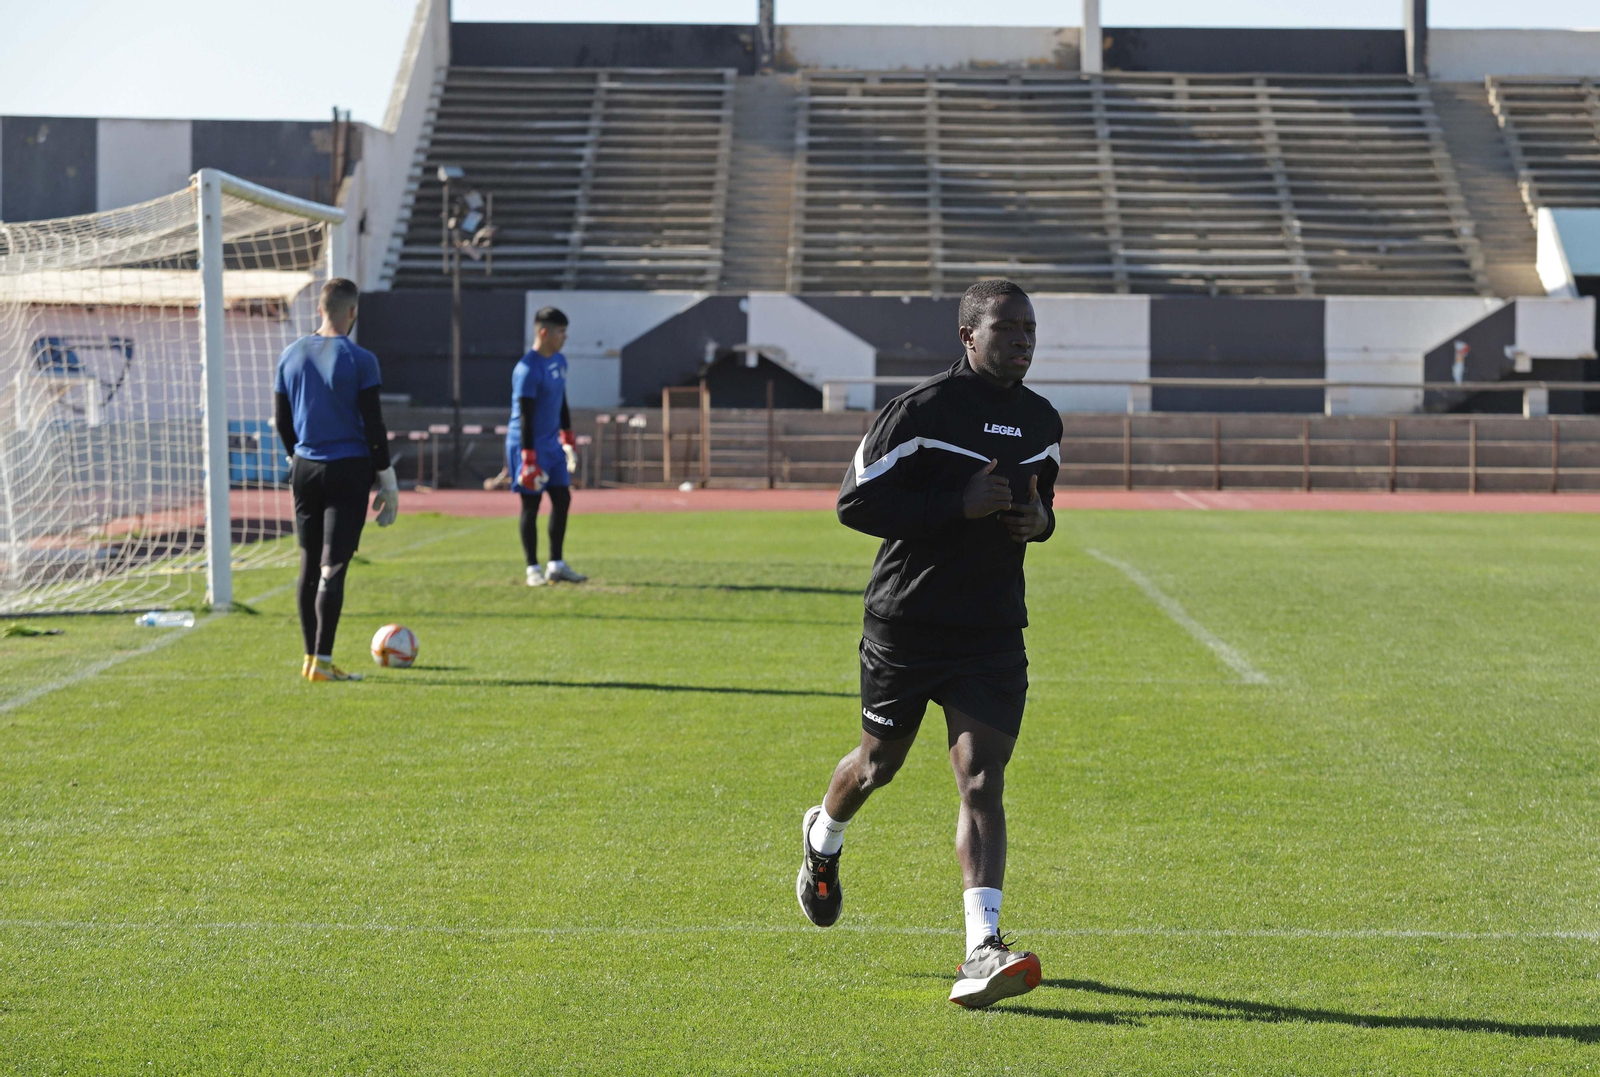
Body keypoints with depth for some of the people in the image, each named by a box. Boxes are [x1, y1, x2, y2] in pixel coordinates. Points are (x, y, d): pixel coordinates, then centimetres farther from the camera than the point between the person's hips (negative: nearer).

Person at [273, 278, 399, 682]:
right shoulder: (360, 360, -9)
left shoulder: (291, 355, 6)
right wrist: (387, 481, -2)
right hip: (349, 470, -5)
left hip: (305, 468, 5)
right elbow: (373, 425, -10)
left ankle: (311, 657, 18)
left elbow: (282, 422, 12)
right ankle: (322, 662, -8)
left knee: (310, 564, 13)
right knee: (333, 566, -5)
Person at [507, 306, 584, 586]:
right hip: (529, 444, -8)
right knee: (531, 504, -2)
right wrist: (529, 460, -22)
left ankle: (556, 565, 13)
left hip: (552, 443, 8)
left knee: (562, 498, 6)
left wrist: (568, 441, 22)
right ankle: (533, 569, 4)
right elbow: (525, 417, -20)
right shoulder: (527, 370, -18)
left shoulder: (559, 361, 9)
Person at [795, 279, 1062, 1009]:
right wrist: (958, 506, -23)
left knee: (983, 781, -11)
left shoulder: (1041, 422, 7)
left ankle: (981, 954, -18)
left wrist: (1041, 521, -1)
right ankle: (823, 840, 52)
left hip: (994, 633, 3)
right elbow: (855, 503, -14)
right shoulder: (921, 411, -13)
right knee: (878, 763, 16)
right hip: (905, 625, -3)